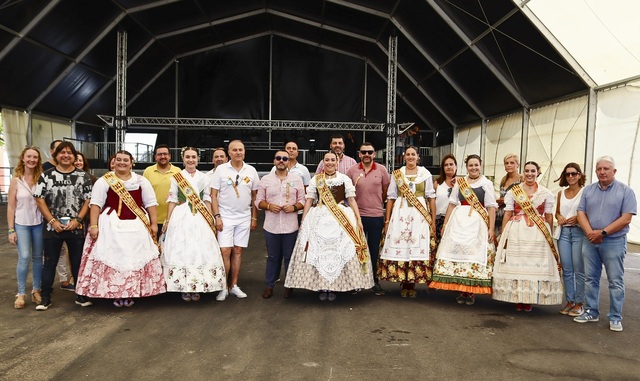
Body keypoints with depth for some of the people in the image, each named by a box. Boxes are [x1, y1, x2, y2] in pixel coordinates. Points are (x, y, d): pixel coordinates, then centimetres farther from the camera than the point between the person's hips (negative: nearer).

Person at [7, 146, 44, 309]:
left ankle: (36, 290, 22)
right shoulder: (16, 180, -2)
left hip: (39, 223, 1)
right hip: (21, 224, -1)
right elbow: (11, 207, -1)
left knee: (38, 257, 9)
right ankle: (21, 293, 4)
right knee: (24, 257, -8)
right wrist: (11, 230, -4)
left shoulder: (41, 179, -1)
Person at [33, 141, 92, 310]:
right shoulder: (46, 175, 1)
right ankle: (46, 297, 18)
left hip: (76, 228, 0)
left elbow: (88, 200, 1)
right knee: (49, 262, 7)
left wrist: (77, 220, -10)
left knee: (78, 262, 8)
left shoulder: (83, 176, 3)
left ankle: (80, 295, 19)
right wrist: (53, 221, -9)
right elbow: (39, 200, -1)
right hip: (52, 227, 0)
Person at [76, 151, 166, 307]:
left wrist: (154, 224, 1)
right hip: (111, 226, -2)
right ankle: (115, 294, 8)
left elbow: (150, 203, 7)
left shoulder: (141, 181, 8)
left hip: (136, 227, 2)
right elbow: (96, 204, -2)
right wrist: (94, 225, -10)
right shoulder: (104, 181, 2)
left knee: (135, 258, 2)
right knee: (112, 257, -2)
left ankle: (131, 294, 12)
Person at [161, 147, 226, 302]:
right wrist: (168, 221, 0)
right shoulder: (176, 178, 5)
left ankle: (197, 288, 9)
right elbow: (172, 201, 4)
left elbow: (207, 201, 9)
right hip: (181, 218, -1)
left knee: (199, 251, 0)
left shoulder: (204, 178, 9)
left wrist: (211, 221, 4)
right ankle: (184, 288, 7)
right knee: (181, 251, -2)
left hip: (200, 219, 1)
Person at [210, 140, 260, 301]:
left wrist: (254, 217, 7)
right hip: (225, 217, -2)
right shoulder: (221, 170, -2)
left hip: (244, 218, 2)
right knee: (225, 251, -6)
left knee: (238, 251, 8)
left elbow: (254, 196, 10)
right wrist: (217, 216, -9)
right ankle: (223, 288, 5)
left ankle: (234, 286, 18)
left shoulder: (251, 171, 5)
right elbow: (213, 195, -2)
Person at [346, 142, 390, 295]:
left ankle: (375, 281, 22)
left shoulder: (381, 169, -2)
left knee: (374, 250, 9)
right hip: (357, 216, 0)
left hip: (376, 216, 0)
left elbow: (386, 191, 9)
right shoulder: (352, 170, -2)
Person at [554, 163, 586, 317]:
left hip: (579, 232, -5)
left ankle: (579, 303, 8)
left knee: (579, 269, -2)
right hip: (564, 232, 5)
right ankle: (570, 301, 17)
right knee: (566, 269, 7)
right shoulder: (561, 193, 13)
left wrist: (578, 218, -19)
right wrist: (559, 217, 1)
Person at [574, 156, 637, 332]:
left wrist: (602, 232, -15)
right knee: (591, 279, 10)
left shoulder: (625, 191, -4)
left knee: (615, 282, 2)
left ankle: (615, 318, 11)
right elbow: (581, 213, 4)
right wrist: (590, 232, -12)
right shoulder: (588, 190, 7)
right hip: (590, 241, 4)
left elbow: (626, 218, -11)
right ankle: (591, 312, 21)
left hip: (614, 242, -4)